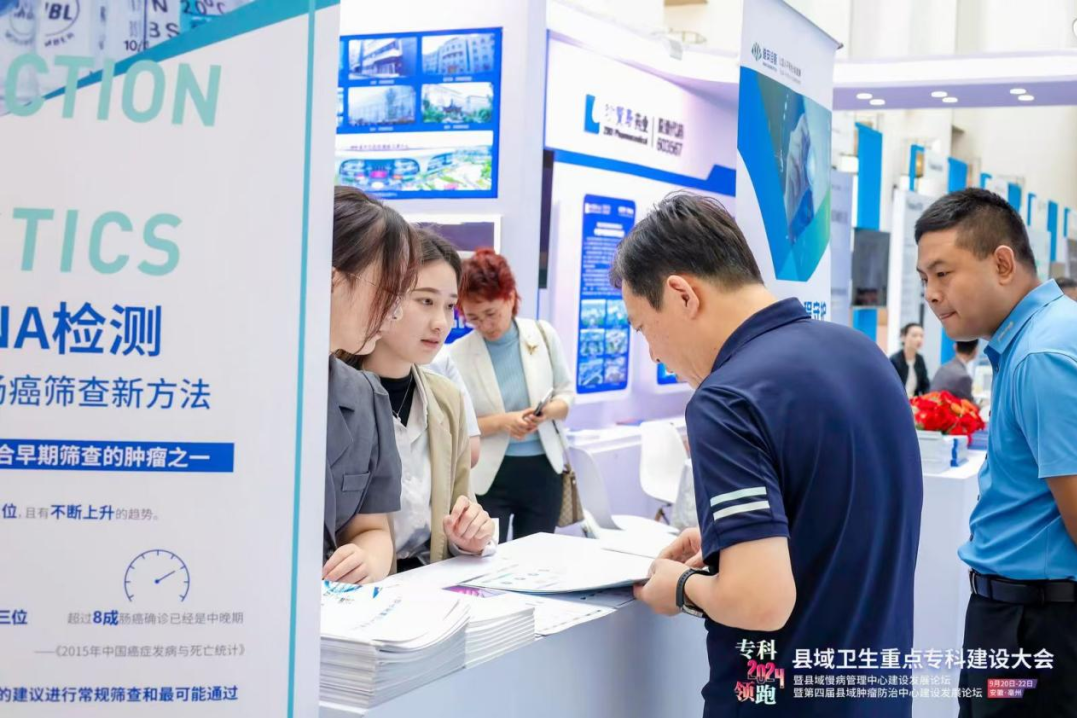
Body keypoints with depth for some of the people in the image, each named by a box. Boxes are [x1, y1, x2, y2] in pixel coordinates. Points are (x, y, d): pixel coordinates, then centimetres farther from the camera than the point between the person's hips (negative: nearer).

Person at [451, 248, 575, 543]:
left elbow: (567, 393, 7)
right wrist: (501, 422, -22)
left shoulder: (543, 335, -2)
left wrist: (548, 411, -15)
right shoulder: (459, 354, -10)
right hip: (489, 475, -3)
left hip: (543, 469, 3)